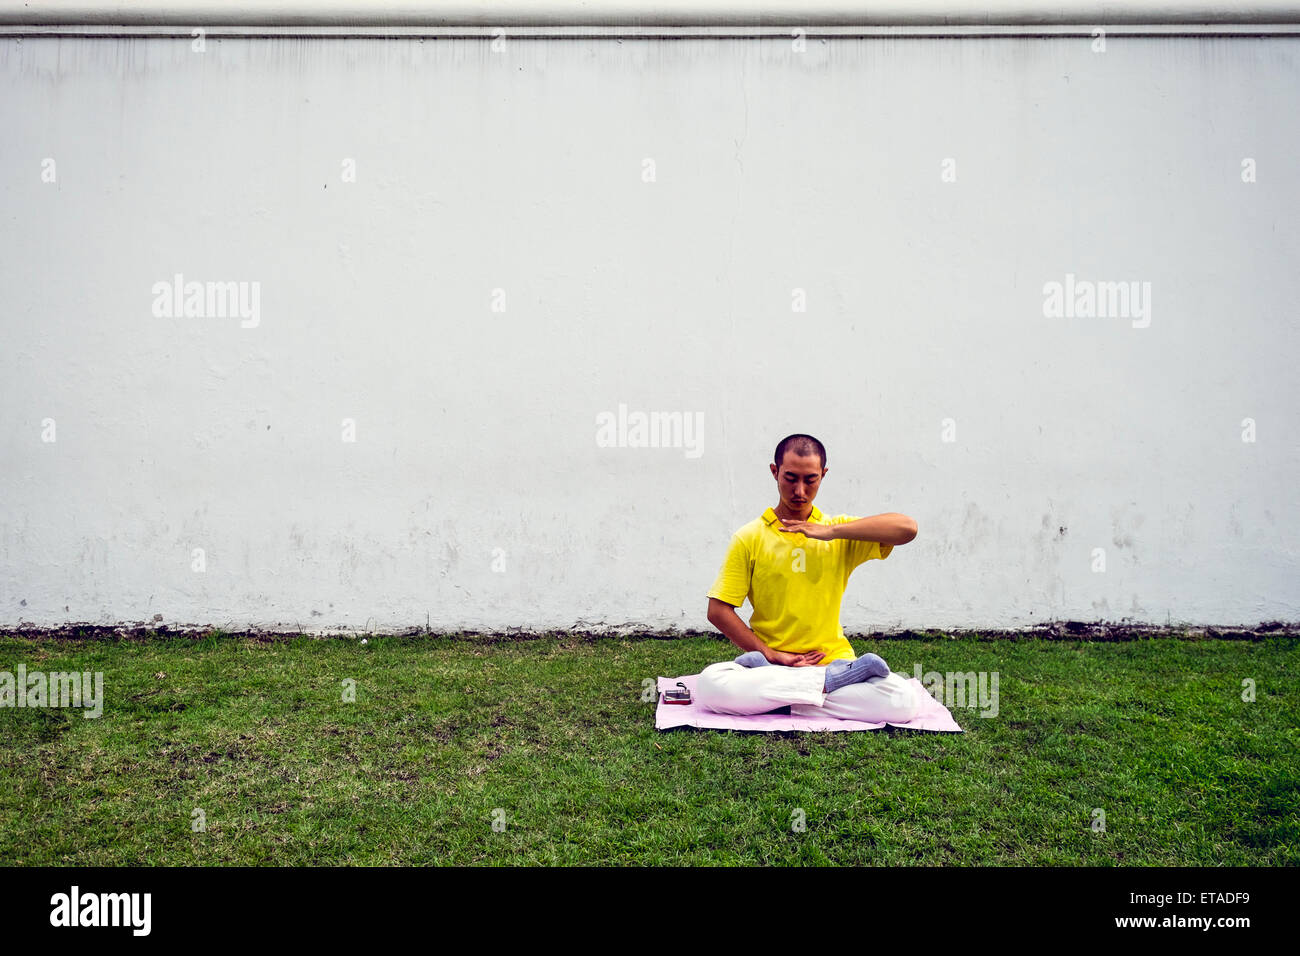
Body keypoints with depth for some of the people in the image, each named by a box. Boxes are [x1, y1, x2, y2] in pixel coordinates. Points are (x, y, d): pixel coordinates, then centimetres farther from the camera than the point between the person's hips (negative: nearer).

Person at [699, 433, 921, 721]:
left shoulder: (841, 532, 6)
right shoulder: (749, 538, 2)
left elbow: (907, 528, -11)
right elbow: (718, 611, -2)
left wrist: (832, 531, -18)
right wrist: (773, 655, -11)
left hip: (833, 659, 1)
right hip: (769, 660, 0)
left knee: (903, 700, -25)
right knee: (709, 684, -31)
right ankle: (831, 681, -19)